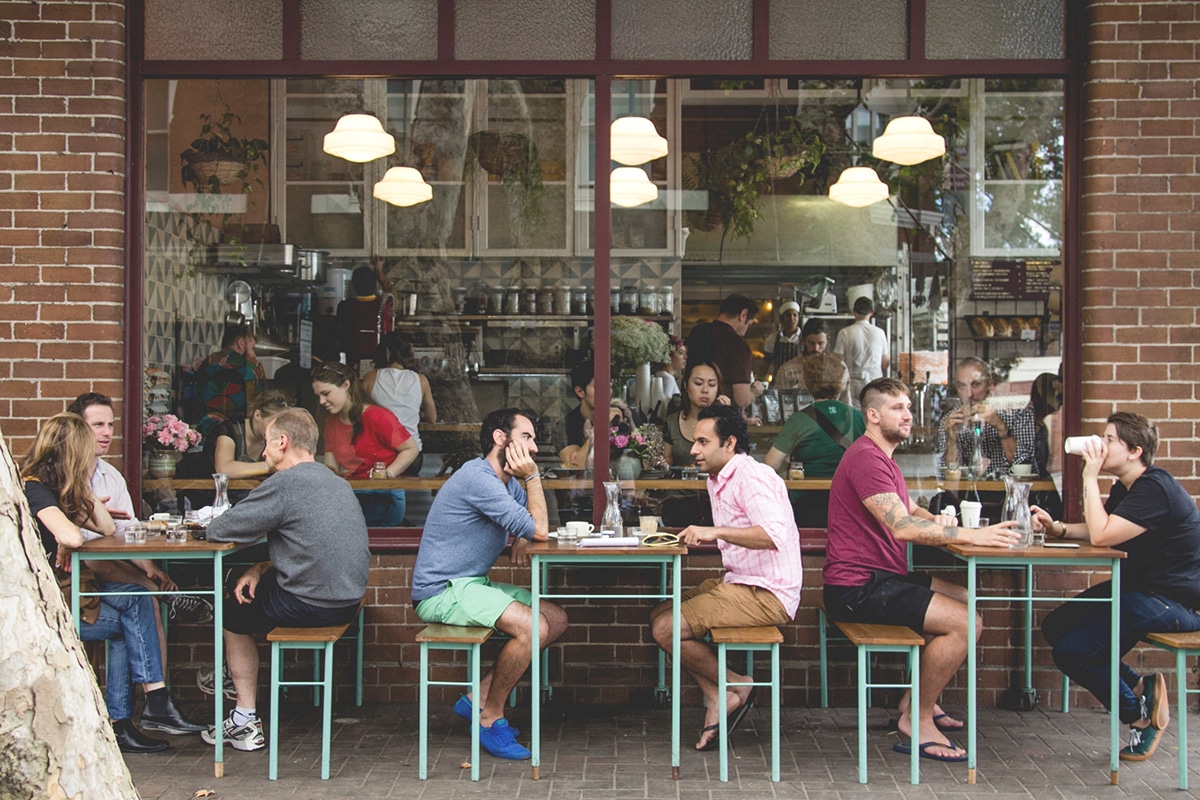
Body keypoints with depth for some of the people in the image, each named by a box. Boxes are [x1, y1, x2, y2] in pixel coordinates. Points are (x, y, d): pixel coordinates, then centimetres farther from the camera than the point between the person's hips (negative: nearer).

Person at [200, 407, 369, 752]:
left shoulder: (284, 483, -15)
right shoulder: (337, 483, 12)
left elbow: (217, 531, -12)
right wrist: (261, 568, 7)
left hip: (312, 606, -8)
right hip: (348, 602, 8)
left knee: (233, 610, 20)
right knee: (246, 583, 28)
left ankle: (245, 721, 19)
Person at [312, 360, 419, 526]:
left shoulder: (377, 417, -9)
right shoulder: (331, 422, 14)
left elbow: (411, 449, -3)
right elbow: (332, 467, 13)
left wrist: (388, 473, -16)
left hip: (383, 498, -6)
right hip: (350, 497, 6)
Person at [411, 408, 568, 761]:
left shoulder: (507, 480, 13)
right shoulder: (478, 477, -19)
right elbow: (539, 528, -19)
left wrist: (521, 540, 1)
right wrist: (533, 476, -11)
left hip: (473, 585, 10)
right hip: (443, 591, -10)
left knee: (557, 619, 4)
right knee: (532, 626, -26)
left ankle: (480, 697, 4)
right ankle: (491, 719, -8)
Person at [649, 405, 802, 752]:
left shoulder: (752, 477, -15)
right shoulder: (717, 481, 16)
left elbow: (775, 535, -30)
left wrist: (715, 531, -34)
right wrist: (695, 535, 11)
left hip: (766, 594, -11)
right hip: (738, 582, 11)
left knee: (667, 630, -16)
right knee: (659, 617, 6)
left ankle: (736, 687, 0)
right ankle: (715, 698, 0)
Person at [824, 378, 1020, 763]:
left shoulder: (881, 457, 20)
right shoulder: (866, 458, -17)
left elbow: (911, 511, 20)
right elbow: (901, 527, -27)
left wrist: (936, 521, -4)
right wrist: (970, 535, -27)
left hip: (880, 579, 11)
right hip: (858, 589, -11)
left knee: (966, 598, 18)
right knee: (966, 622, -18)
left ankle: (917, 699, 19)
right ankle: (918, 721, -7)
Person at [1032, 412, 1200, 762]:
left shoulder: (1155, 489, -22)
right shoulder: (1127, 488, 11)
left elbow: (1101, 536, -29)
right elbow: (1099, 531, 14)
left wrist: (1090, 478, -24)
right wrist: (1057, 528, -3)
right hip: (1137, 589, 11)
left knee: (1072, 651, -18)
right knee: (1055, 627, 7)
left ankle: (1139, 711, 4)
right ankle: (1138, 687, 5)